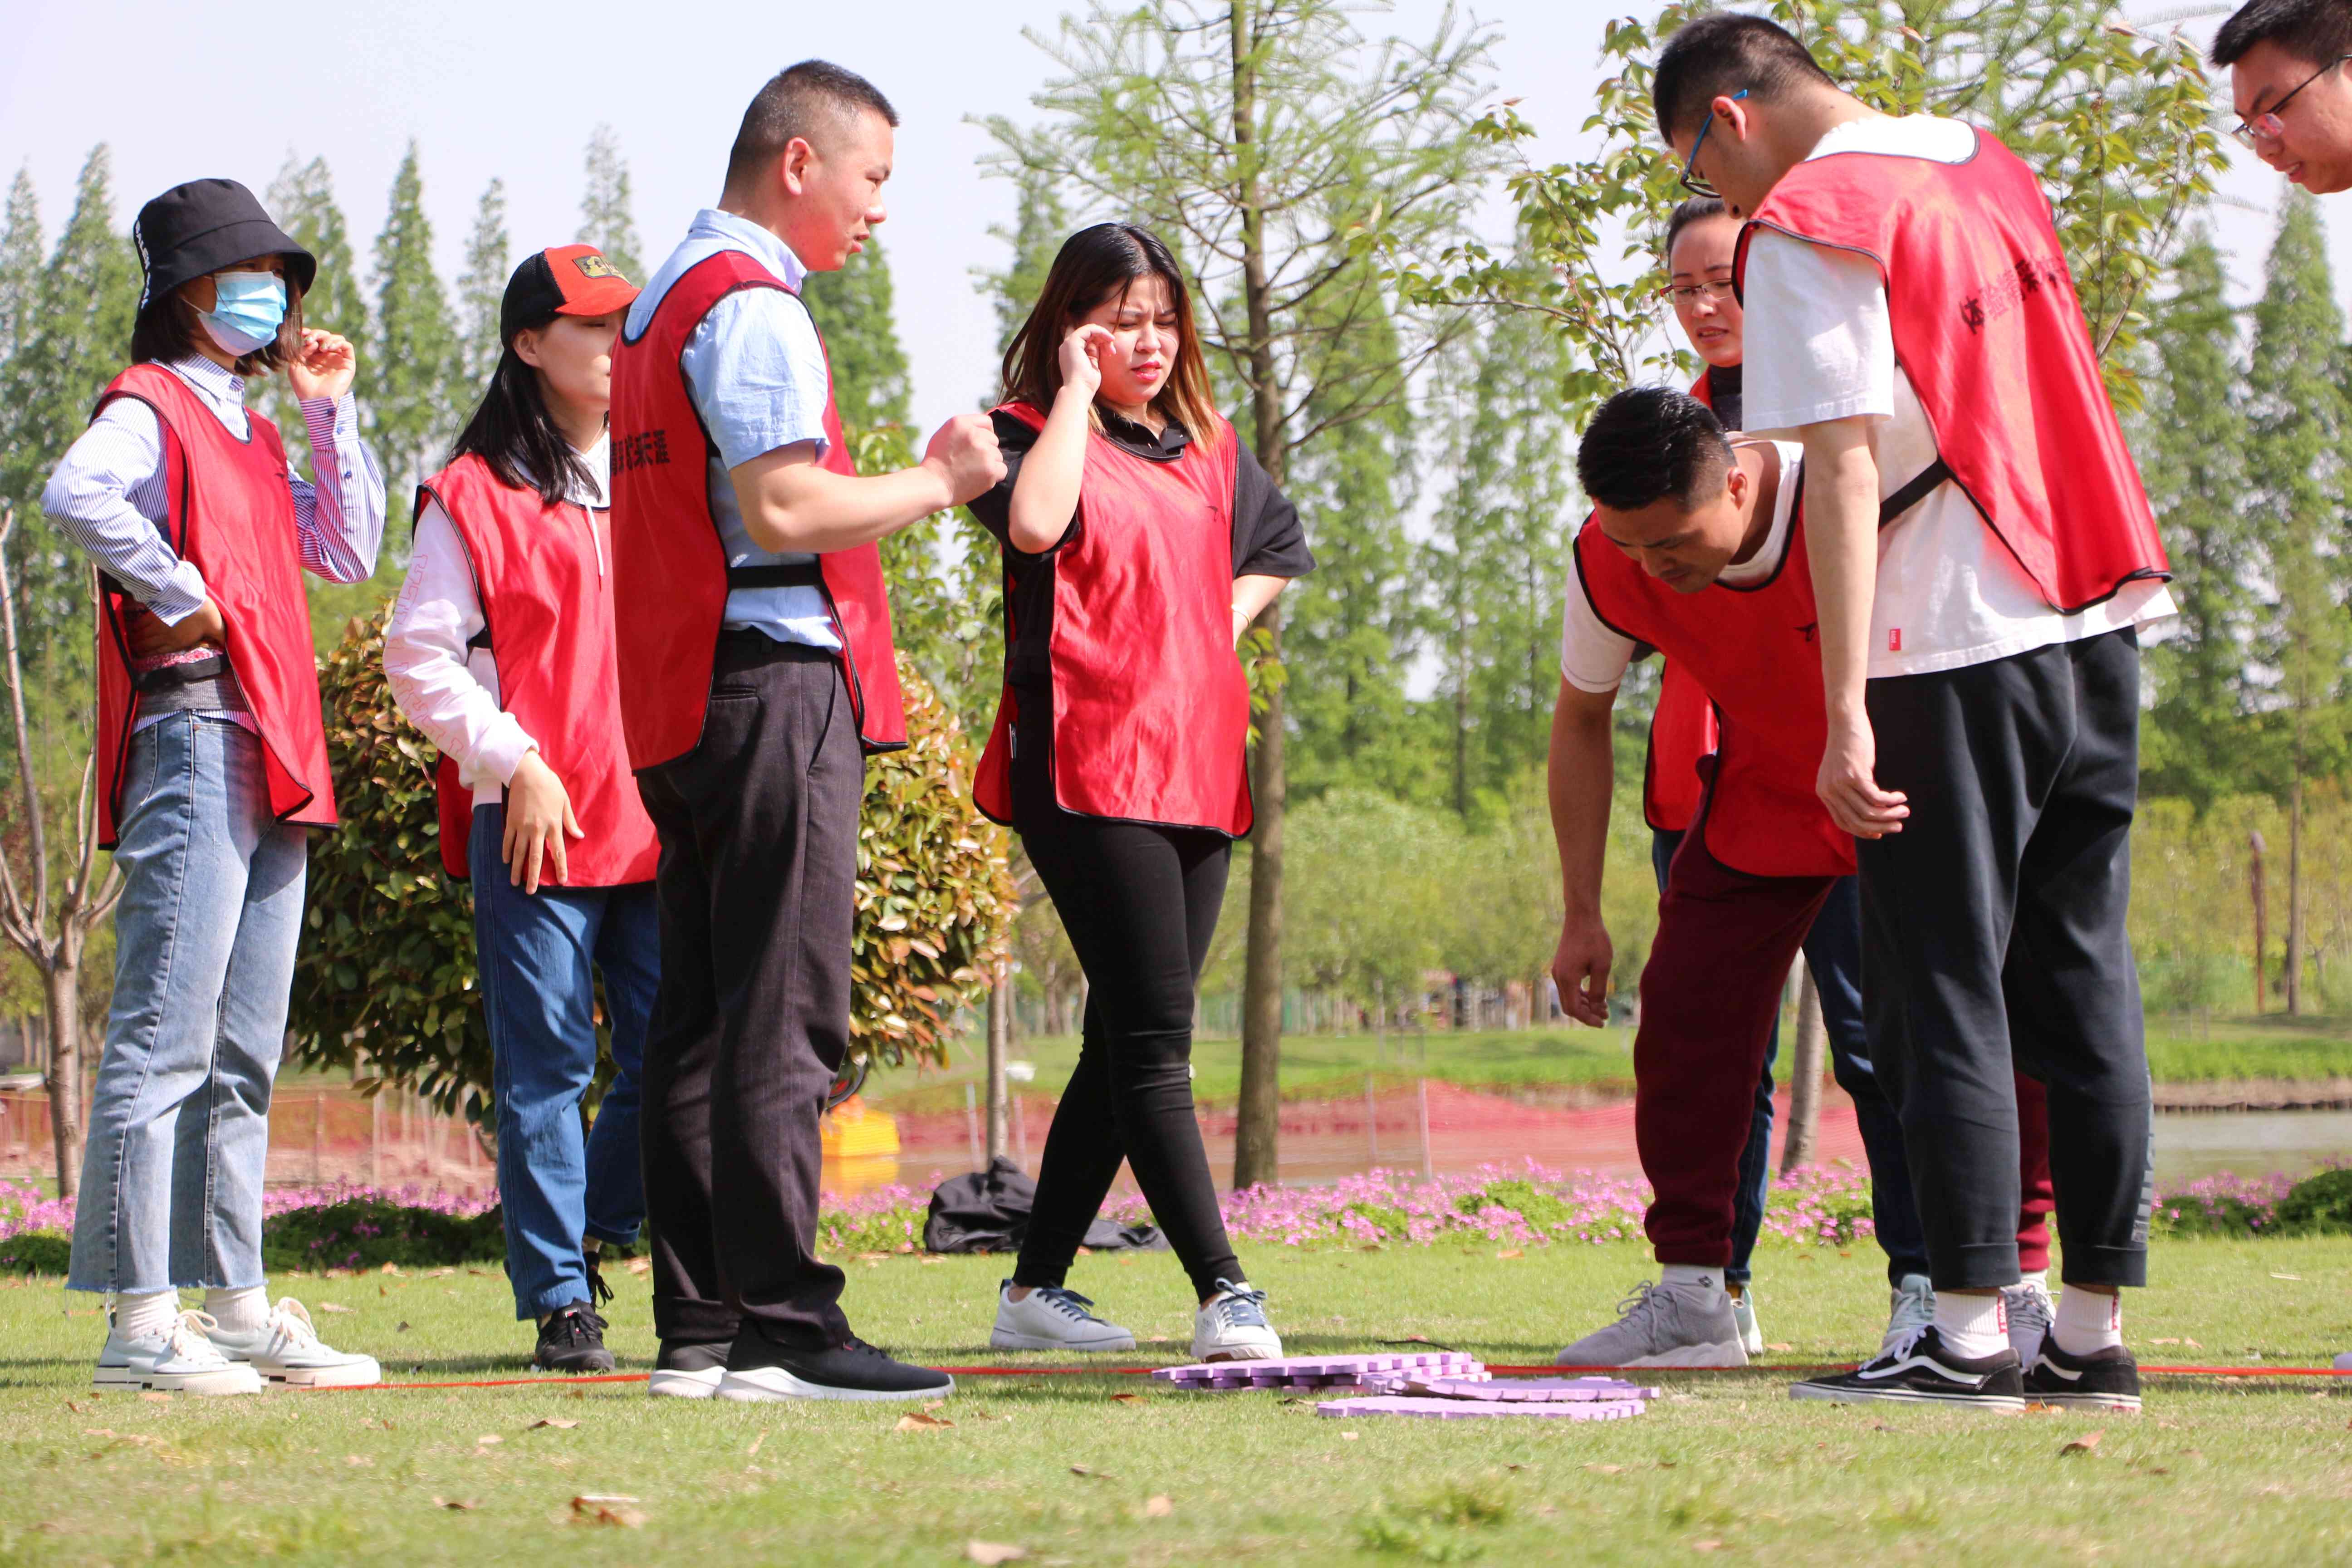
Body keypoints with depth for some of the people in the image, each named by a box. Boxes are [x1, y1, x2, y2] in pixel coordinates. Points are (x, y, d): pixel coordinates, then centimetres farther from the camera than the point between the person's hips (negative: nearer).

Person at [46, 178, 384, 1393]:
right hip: (195, 734, -9)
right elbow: (73, 492, -24)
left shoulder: (253, 433, 23)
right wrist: (179, 593, -17)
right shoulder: (151, 407, -3)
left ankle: (238, 1306, 14)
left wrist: (331, 414, 15)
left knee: (244, 1056, 10)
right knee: (165, 1037, -11)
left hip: (275, 758, 9)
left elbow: (347, 554, 20)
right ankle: (140, 1319, -12)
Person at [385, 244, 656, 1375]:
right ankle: (559, 1301, 3)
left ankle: (589, 1233, 20)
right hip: (534, 821, -5)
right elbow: (418, 656, -3)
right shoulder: (475, 494, 0)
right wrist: (513, 761, -11)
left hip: (662, 816, 5)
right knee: (547, 1069, -3)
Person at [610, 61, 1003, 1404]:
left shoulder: (666, 303, 22)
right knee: (783, 1020, -11)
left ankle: (700, 1331, 10)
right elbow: (781, 510, -19)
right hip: (775, 685, -10)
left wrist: (902, 486, 20)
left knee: (700, 1024, 9)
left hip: (683, 705, 10)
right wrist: (937, 483, -8)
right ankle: (781, 1327, -13)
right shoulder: (753, 304, -10)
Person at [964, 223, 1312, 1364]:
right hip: (1087, 768, -7)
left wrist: (1214, 633, 16)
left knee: (1125, 1045, 9)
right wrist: (1077, 392, -10)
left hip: (1196, 766, 8)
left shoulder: (1206, 447, 18)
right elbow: (1036, 522, -23)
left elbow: (1277, 548, 35)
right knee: (1152, 1042, -14)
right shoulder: (1034, 432, 0)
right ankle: (1223, 1292, -20)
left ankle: (1036, 1289, 16)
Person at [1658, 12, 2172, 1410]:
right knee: (2084, 979, 9)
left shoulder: (1805, 225, -8)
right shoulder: (1995, 168, 17)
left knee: (1945, 983, -3)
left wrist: (1847, 714, -18)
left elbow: (1846, 470, -16)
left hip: (1953, 641, -7)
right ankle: (2096, 1329, 11)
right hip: (2099, 615, 7)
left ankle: (1971, 1330, -5)